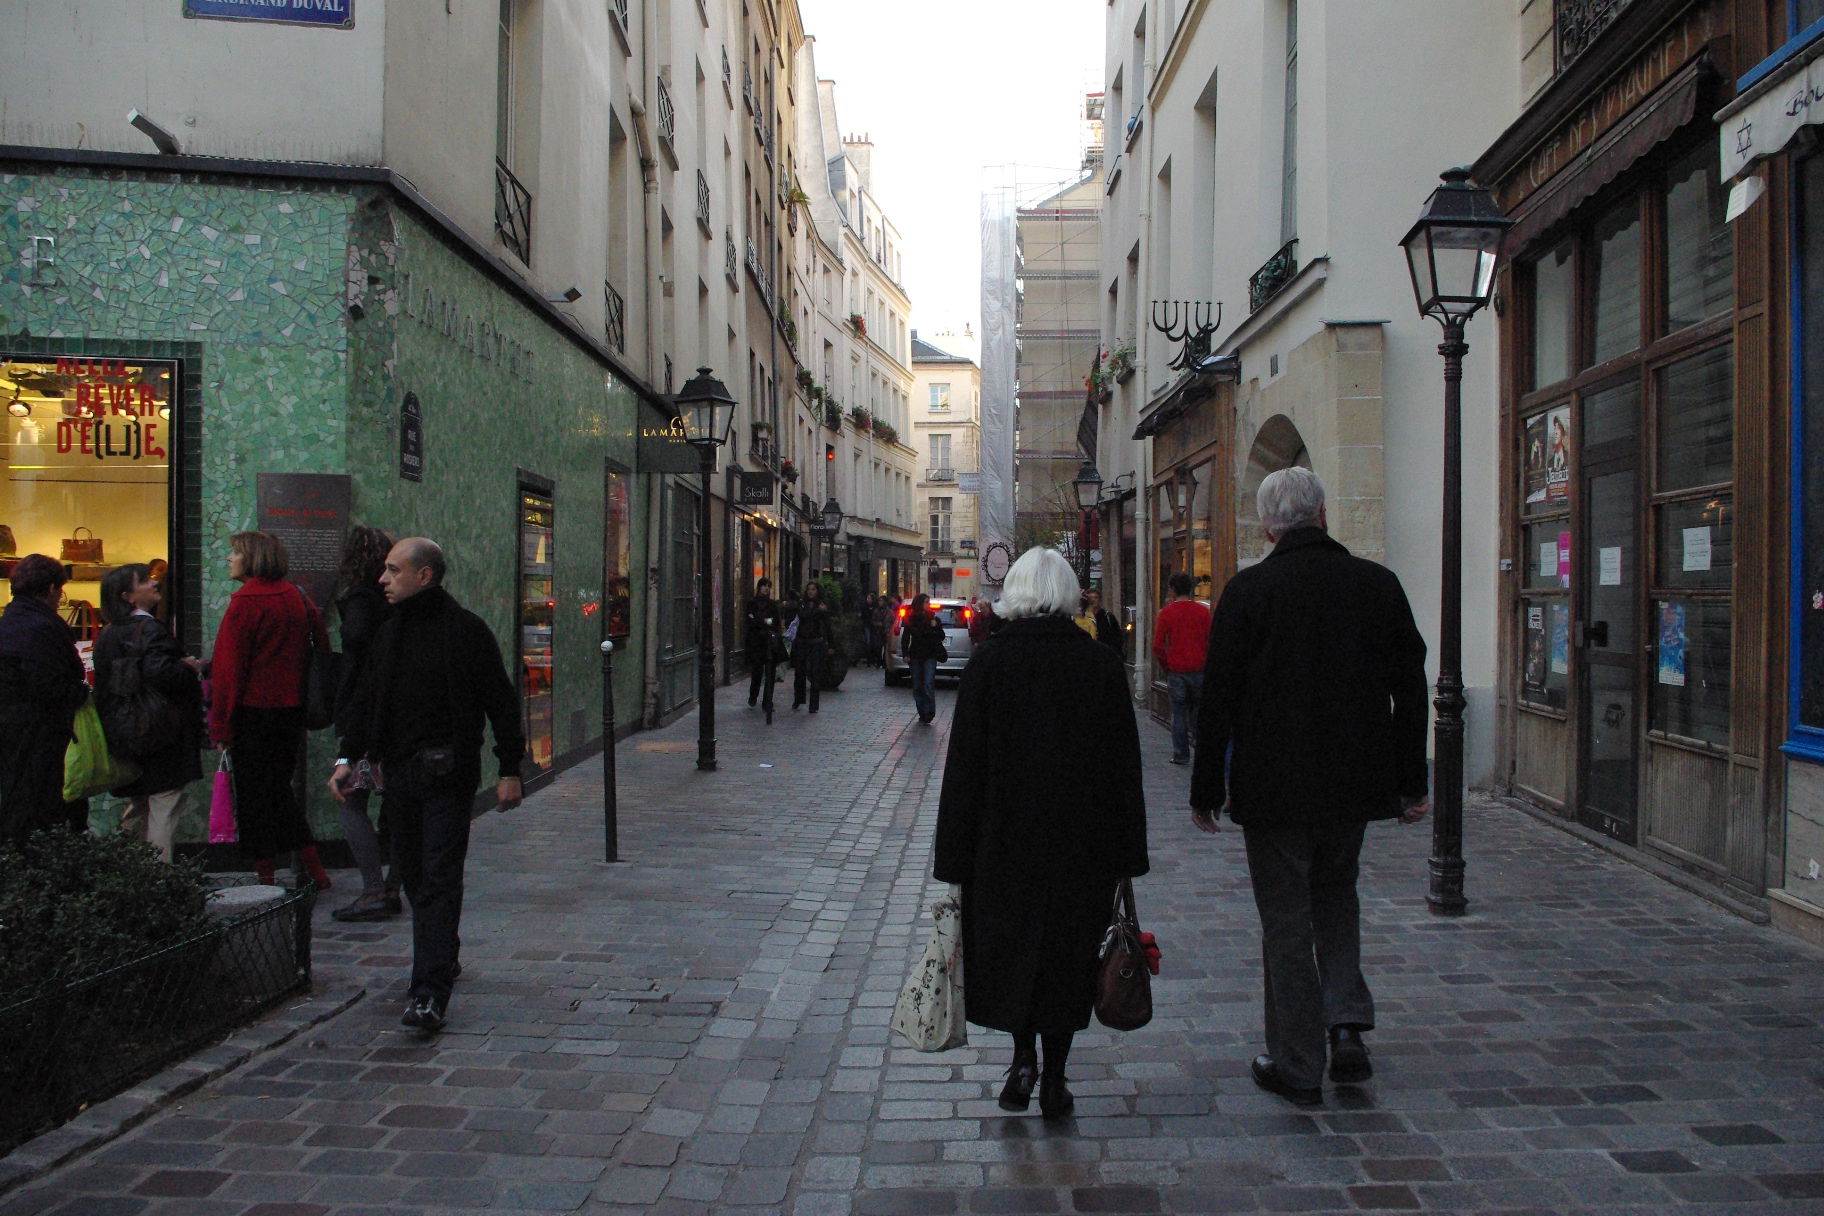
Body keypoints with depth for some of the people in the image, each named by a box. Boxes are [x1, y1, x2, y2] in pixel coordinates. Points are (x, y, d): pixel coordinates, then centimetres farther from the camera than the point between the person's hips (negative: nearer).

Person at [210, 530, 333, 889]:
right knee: (280, 788, 18)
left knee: (253, 794, 3)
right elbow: (322, 648, 12)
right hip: (292, 708, 7)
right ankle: (315, 871, 14)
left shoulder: (246, 602, -13)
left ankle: (264, 877, 6)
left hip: (254, 710, -7)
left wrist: (220, 725, -12)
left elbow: (228, 667, -14)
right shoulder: (297, 597, 8)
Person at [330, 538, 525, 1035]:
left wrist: (509, 770, -7)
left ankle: (431, 991, -14)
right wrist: (349, 756, 9)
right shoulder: (389, 631, 14)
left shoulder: (466, 630, -6)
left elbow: (501, 702, -5)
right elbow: (366, 699, 20)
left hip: (448, 773, -6)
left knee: (439, 877, -10)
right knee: (414, 873, 11)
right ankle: (442, 959, 28)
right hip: (399, 770, 7)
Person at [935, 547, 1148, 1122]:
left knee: (1010, 944, 16)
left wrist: (953, 857, -1)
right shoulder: (1102, 664, -2)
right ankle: (1054, 1080, 16)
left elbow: (964, 763, -6)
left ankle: (1023, 1058, 4)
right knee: (1068, 951, 11)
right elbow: (1125, 766, 1)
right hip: (1085, 843, 1)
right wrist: (1127, 856, 8)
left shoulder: (990, 661, -7)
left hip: (1006, 837, -1)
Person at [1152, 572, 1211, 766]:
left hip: (1176, 670, -1)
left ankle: (1181, 755, 7)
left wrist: (1166, 666, 9)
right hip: (1199, 669, 1)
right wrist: (1205, 662, 13)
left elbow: (1157, 646, -4)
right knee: (1197, 710, 12)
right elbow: (1211, 641, 0)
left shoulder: (1166, 613, -4)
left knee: (1179, 713, 4)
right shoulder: (1203, 612, 0)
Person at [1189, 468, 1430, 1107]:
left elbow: (1218, 699, -8)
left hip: (1275, 788, -3)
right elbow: (1411, 689, 5)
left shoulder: (1248, 591, -10)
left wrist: (1206, 790, 0)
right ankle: (1347, 1023, 11)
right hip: (1357, 783, 4)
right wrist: (1411, 783, 13)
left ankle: (1297, 1067, 13)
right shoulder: (1378, 583, 0)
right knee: (1336, 894, 25)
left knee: (1287, 920, 6)